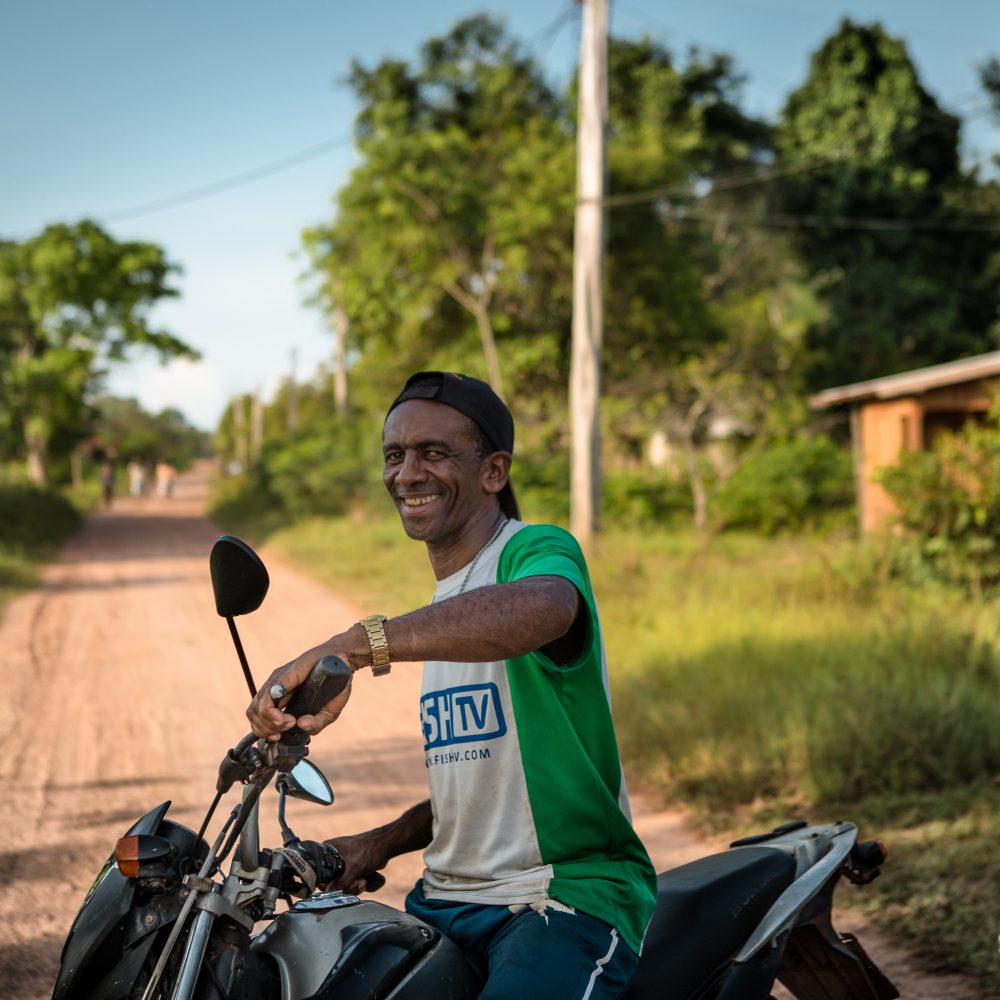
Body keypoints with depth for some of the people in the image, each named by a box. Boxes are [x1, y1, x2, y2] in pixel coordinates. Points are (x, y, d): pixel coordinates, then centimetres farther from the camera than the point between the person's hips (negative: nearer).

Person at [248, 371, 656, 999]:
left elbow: (541, 608, -37)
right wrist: (383, 843, 12)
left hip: (567, 897, -8)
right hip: (443, 899, 9)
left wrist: (351, 647, -44)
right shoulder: (443, 598, 21)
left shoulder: (540, 549, -9)